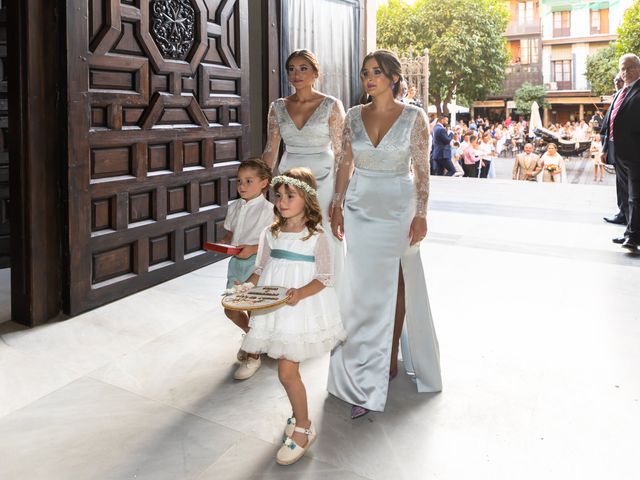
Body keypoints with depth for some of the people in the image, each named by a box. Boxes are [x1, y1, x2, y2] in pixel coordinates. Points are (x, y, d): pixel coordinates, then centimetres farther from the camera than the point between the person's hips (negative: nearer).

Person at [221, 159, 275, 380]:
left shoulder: (268, 209, -12)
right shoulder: (234, 207, 8)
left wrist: (253, 249, -24)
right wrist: (223, 243, -4)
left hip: (256, 263, -7)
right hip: (236, 262, 7)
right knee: (230, 309, 13)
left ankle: (253, 356, 18)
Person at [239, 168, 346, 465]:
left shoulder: (316, 237, -9)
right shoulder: (271, 234, 6)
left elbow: (325, 278, -9)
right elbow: (261, 270, 11)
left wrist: (300, 293, -25)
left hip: (301, 308, -5)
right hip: (275, 310, 5)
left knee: (287, 372, -6)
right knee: (289, 370, 13)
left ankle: (303, 428, 13)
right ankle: (300, 415, 35)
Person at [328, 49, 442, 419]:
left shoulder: (414, 117, -5)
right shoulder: (354, 116, 3)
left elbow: (422, 170, -4)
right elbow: (346, 164, 8)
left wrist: (421, 215, -8)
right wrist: (337, 207, 5)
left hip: (397, 207, -2)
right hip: (360, 207, 3)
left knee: (394, 284, 6)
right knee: (363, 287, 5)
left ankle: (391, 358, 21)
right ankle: (366, 374, 17)